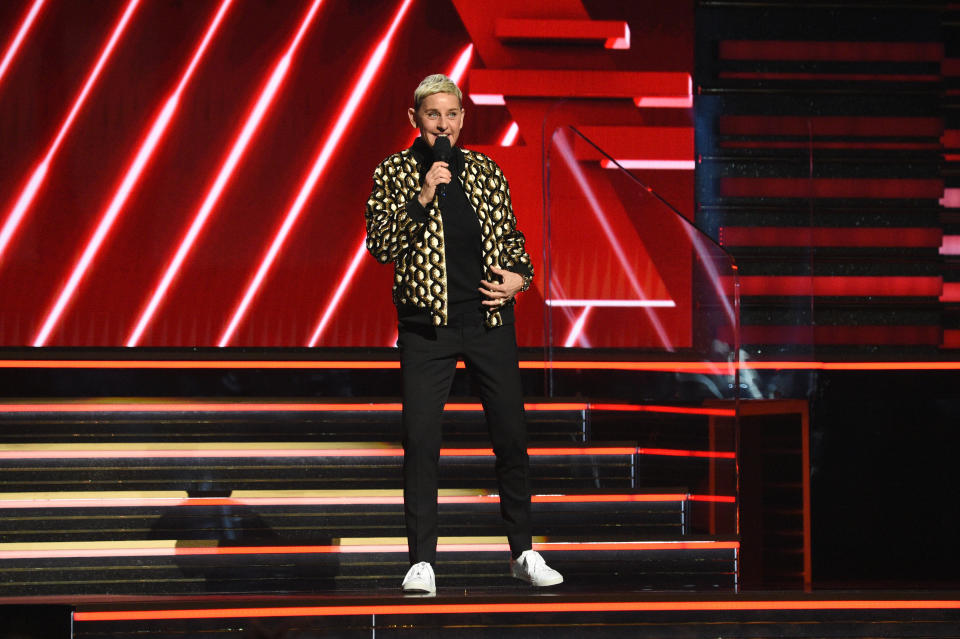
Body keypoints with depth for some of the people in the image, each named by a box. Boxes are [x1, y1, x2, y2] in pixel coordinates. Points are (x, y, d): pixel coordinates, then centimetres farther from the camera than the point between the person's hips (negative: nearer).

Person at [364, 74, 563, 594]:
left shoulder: (485, 171, 10)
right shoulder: (394, 173, 2)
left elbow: (511, 236, 19)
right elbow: (380, 246, -9)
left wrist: (519, 276, -1)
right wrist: (423, 196, -19)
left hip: (490, 319, 3)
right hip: (426, 323, -3)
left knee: (511, 434, 5)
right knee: (420, 439, -6)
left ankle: (523, 552, 18)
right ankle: (422, 560, 1)